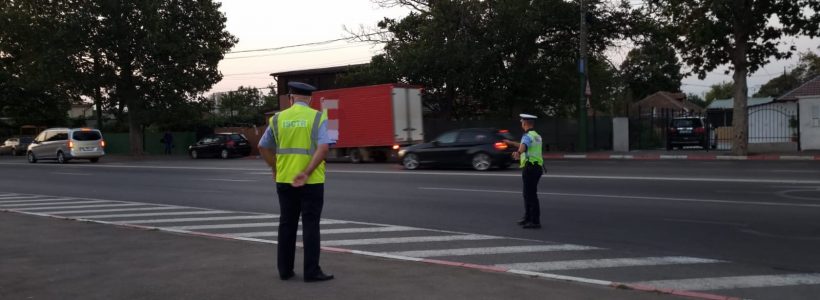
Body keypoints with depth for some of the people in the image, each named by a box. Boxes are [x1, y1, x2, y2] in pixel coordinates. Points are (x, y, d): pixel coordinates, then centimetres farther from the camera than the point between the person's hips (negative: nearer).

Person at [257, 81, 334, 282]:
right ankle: (311, 272, 2)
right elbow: (323, 148, -18)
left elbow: (263, 147, 10)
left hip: (284, 180, 3)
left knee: (287, 225, 12)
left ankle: (285, 270, 16)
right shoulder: (317, 117, -5)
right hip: (311, 181, -3)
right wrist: (306, 173, -19)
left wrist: (275, 169, 21)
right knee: (310, 225, 1)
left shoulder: (278, 119, 4)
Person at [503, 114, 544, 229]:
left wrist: (518, 153, -58)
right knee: (528, 193, 19)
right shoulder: (536, 136, 19)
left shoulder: (528, 136, -12)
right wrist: (511, 143, 52)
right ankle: (528, 217, 29)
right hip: (537, 167, 10)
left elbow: (523, 146, -37)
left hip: (530, 167, -10)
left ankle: (535, 221, -7)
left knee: (531, 194, -7)